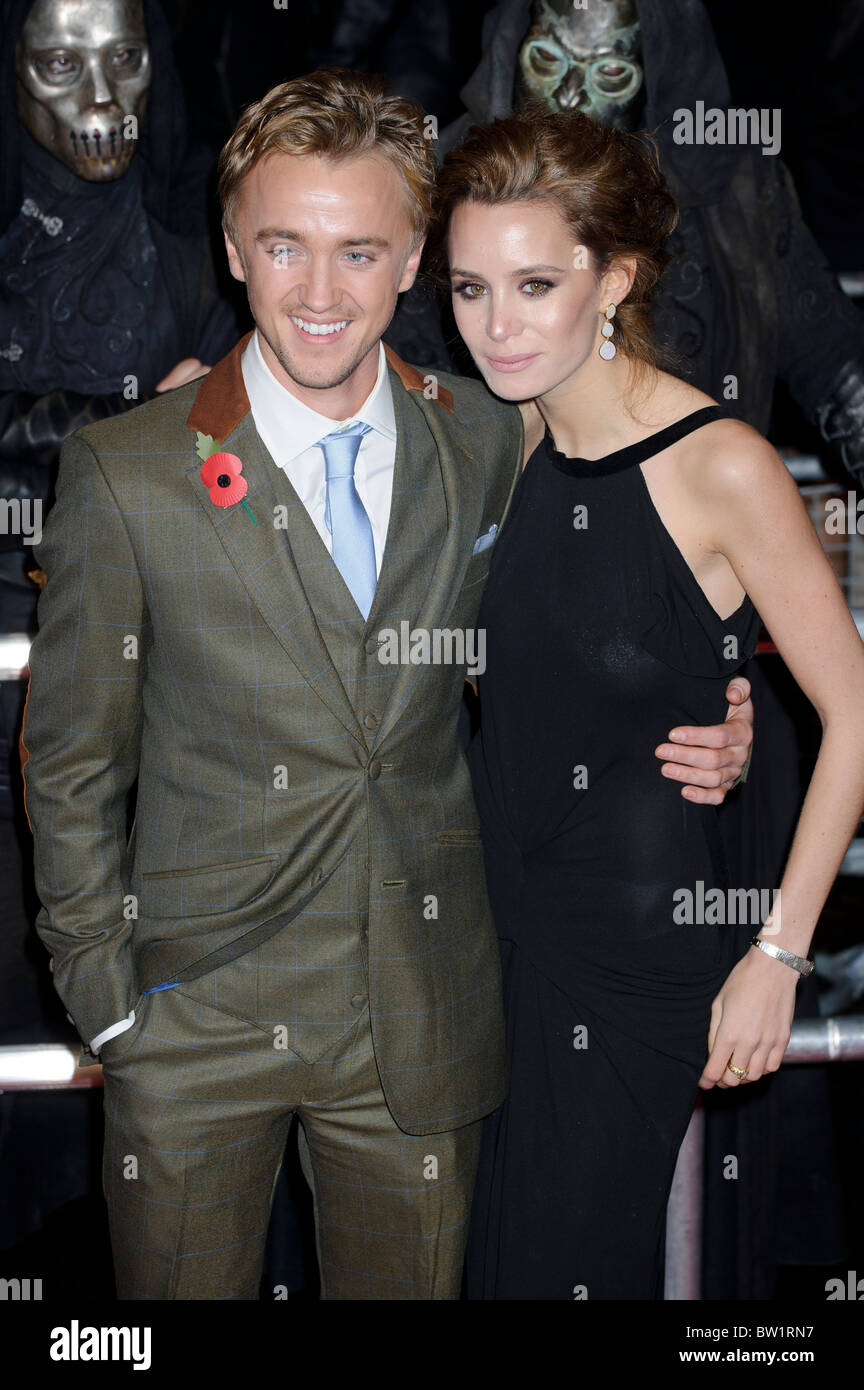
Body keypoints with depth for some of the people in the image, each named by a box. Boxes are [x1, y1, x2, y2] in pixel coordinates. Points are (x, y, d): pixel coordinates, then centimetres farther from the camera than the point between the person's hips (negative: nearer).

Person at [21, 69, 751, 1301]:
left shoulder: (485, 444, 0)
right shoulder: (126, 475, -9)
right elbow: (71, 763, -2)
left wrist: (676, 740, -5)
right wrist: (107, 1000, -5)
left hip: (425, 1016, 3)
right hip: (198, 1017, -2)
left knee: (410, 1285, 16)